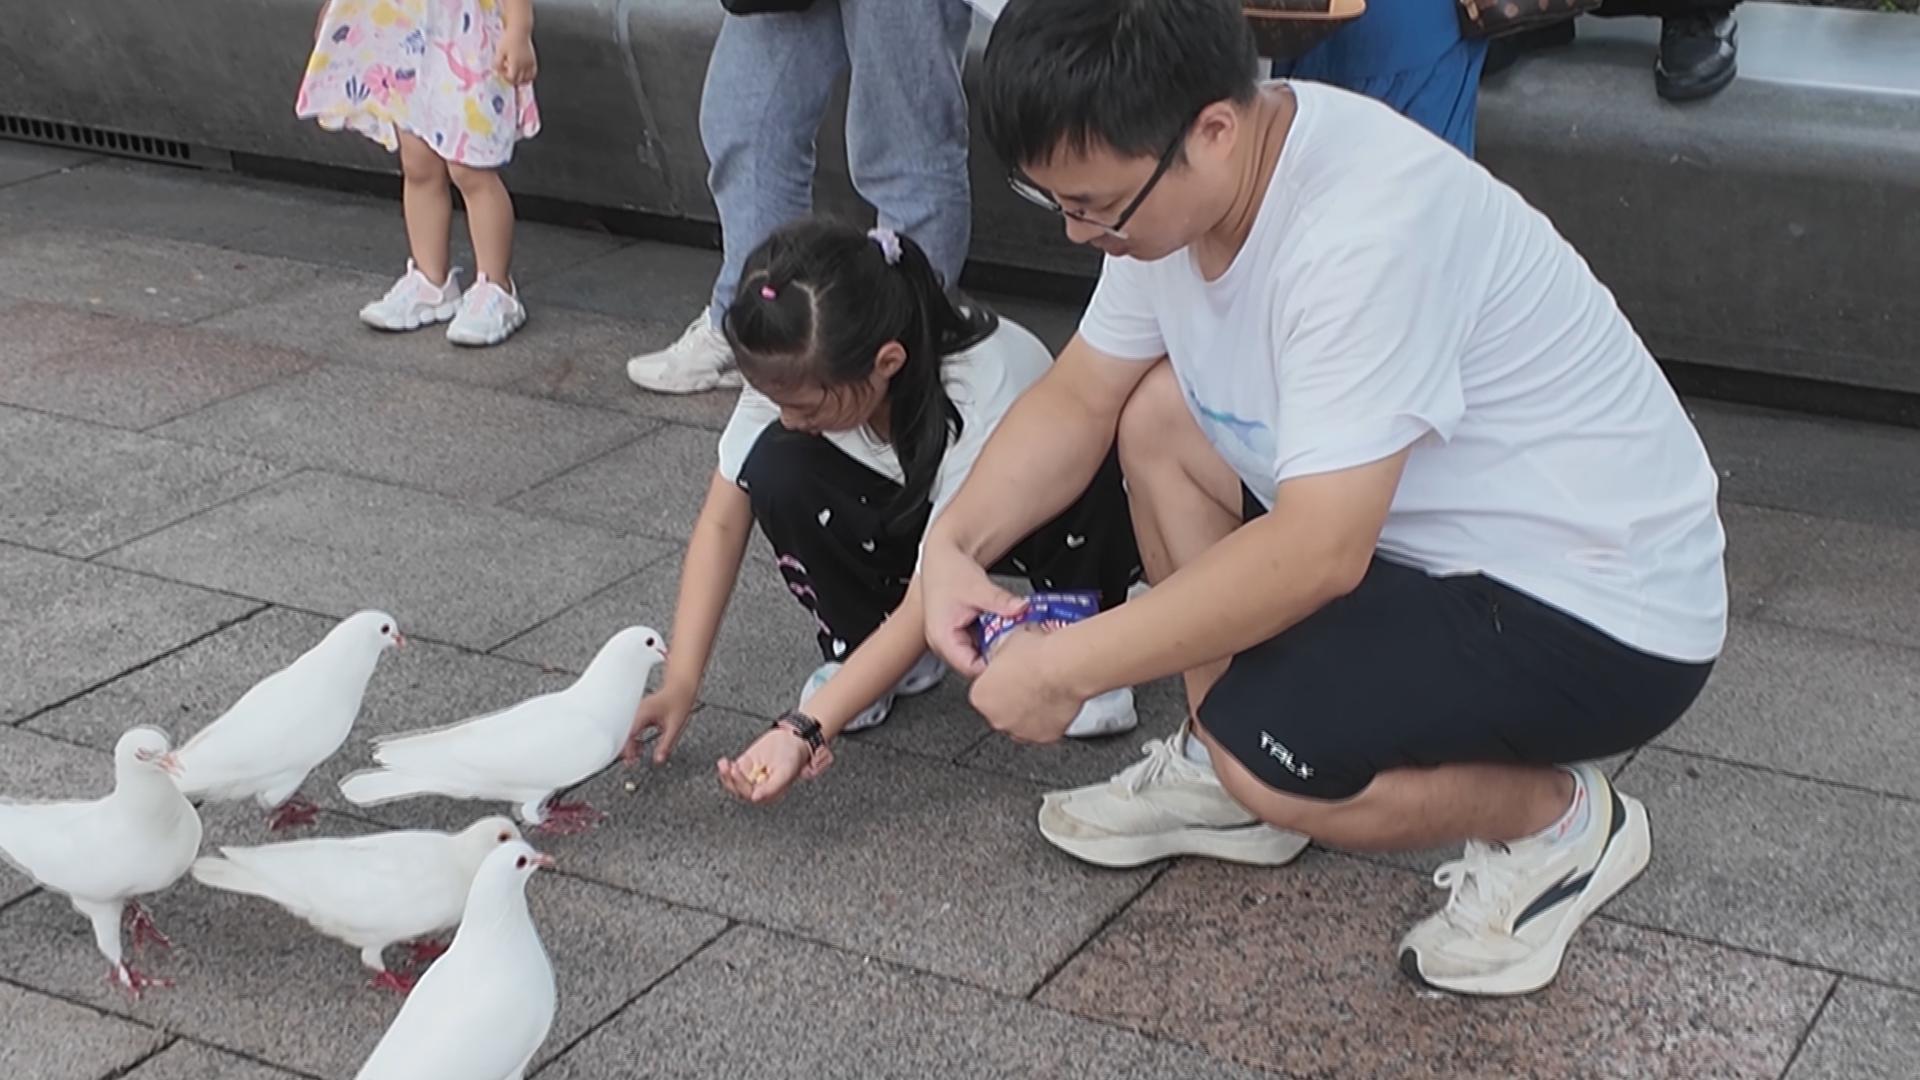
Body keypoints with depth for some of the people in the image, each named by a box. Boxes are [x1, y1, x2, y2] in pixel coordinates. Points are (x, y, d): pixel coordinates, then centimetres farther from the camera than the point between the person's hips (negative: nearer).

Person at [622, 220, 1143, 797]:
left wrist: (804, 731, -47)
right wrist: (680, 682, -27)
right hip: (903, 511, 4)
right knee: (775, 470, -28)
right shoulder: (792, 371, -26)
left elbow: (931, 598, -40)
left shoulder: (983, 394, -40)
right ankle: (859, 650, -4)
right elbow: (722, 523, -18)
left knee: (1094, 469, -39)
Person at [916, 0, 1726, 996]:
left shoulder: (1366, 224, -32)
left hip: (1607, 614, -9)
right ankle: (1224, 769, 13)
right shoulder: (1175, 174, -6)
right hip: (1428, 531, 9)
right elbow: (1077, 398, 5)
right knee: (1154, 413, 2)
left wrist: (1064, 669, -27)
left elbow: (1316, 553, -34)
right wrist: (954, 542, -11)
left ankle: (1557, 817, 2)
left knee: (1269, 758, -27)